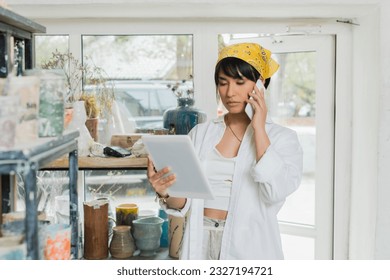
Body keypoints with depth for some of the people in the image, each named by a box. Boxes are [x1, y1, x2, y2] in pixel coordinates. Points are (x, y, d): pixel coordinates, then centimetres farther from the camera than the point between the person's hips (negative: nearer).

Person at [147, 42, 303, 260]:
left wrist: (258, 129, -14)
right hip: (201, 245, 3)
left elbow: (277, 191, -20)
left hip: (249, 247, -2)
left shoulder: (282, 138, -2)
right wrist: (165, 192, -18)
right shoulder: (200, 133, 5)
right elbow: (184, 203, 3)